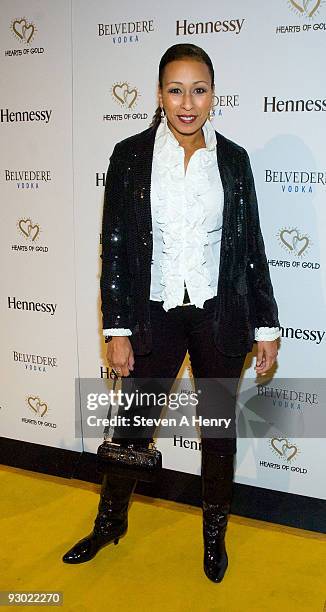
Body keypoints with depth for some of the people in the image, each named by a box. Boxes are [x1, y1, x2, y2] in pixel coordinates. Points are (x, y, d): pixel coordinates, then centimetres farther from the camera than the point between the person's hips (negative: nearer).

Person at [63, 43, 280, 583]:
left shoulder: (233, 159, 0)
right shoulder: (130, 155, -4)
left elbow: (251, 246, 3)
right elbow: (114, 246, -3)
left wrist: (266, 324, 2)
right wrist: (117, 329, -6)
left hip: (220, 314, 1)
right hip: (156, 314, -1)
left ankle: (214, 533, 35)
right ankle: (110, 522, 37)